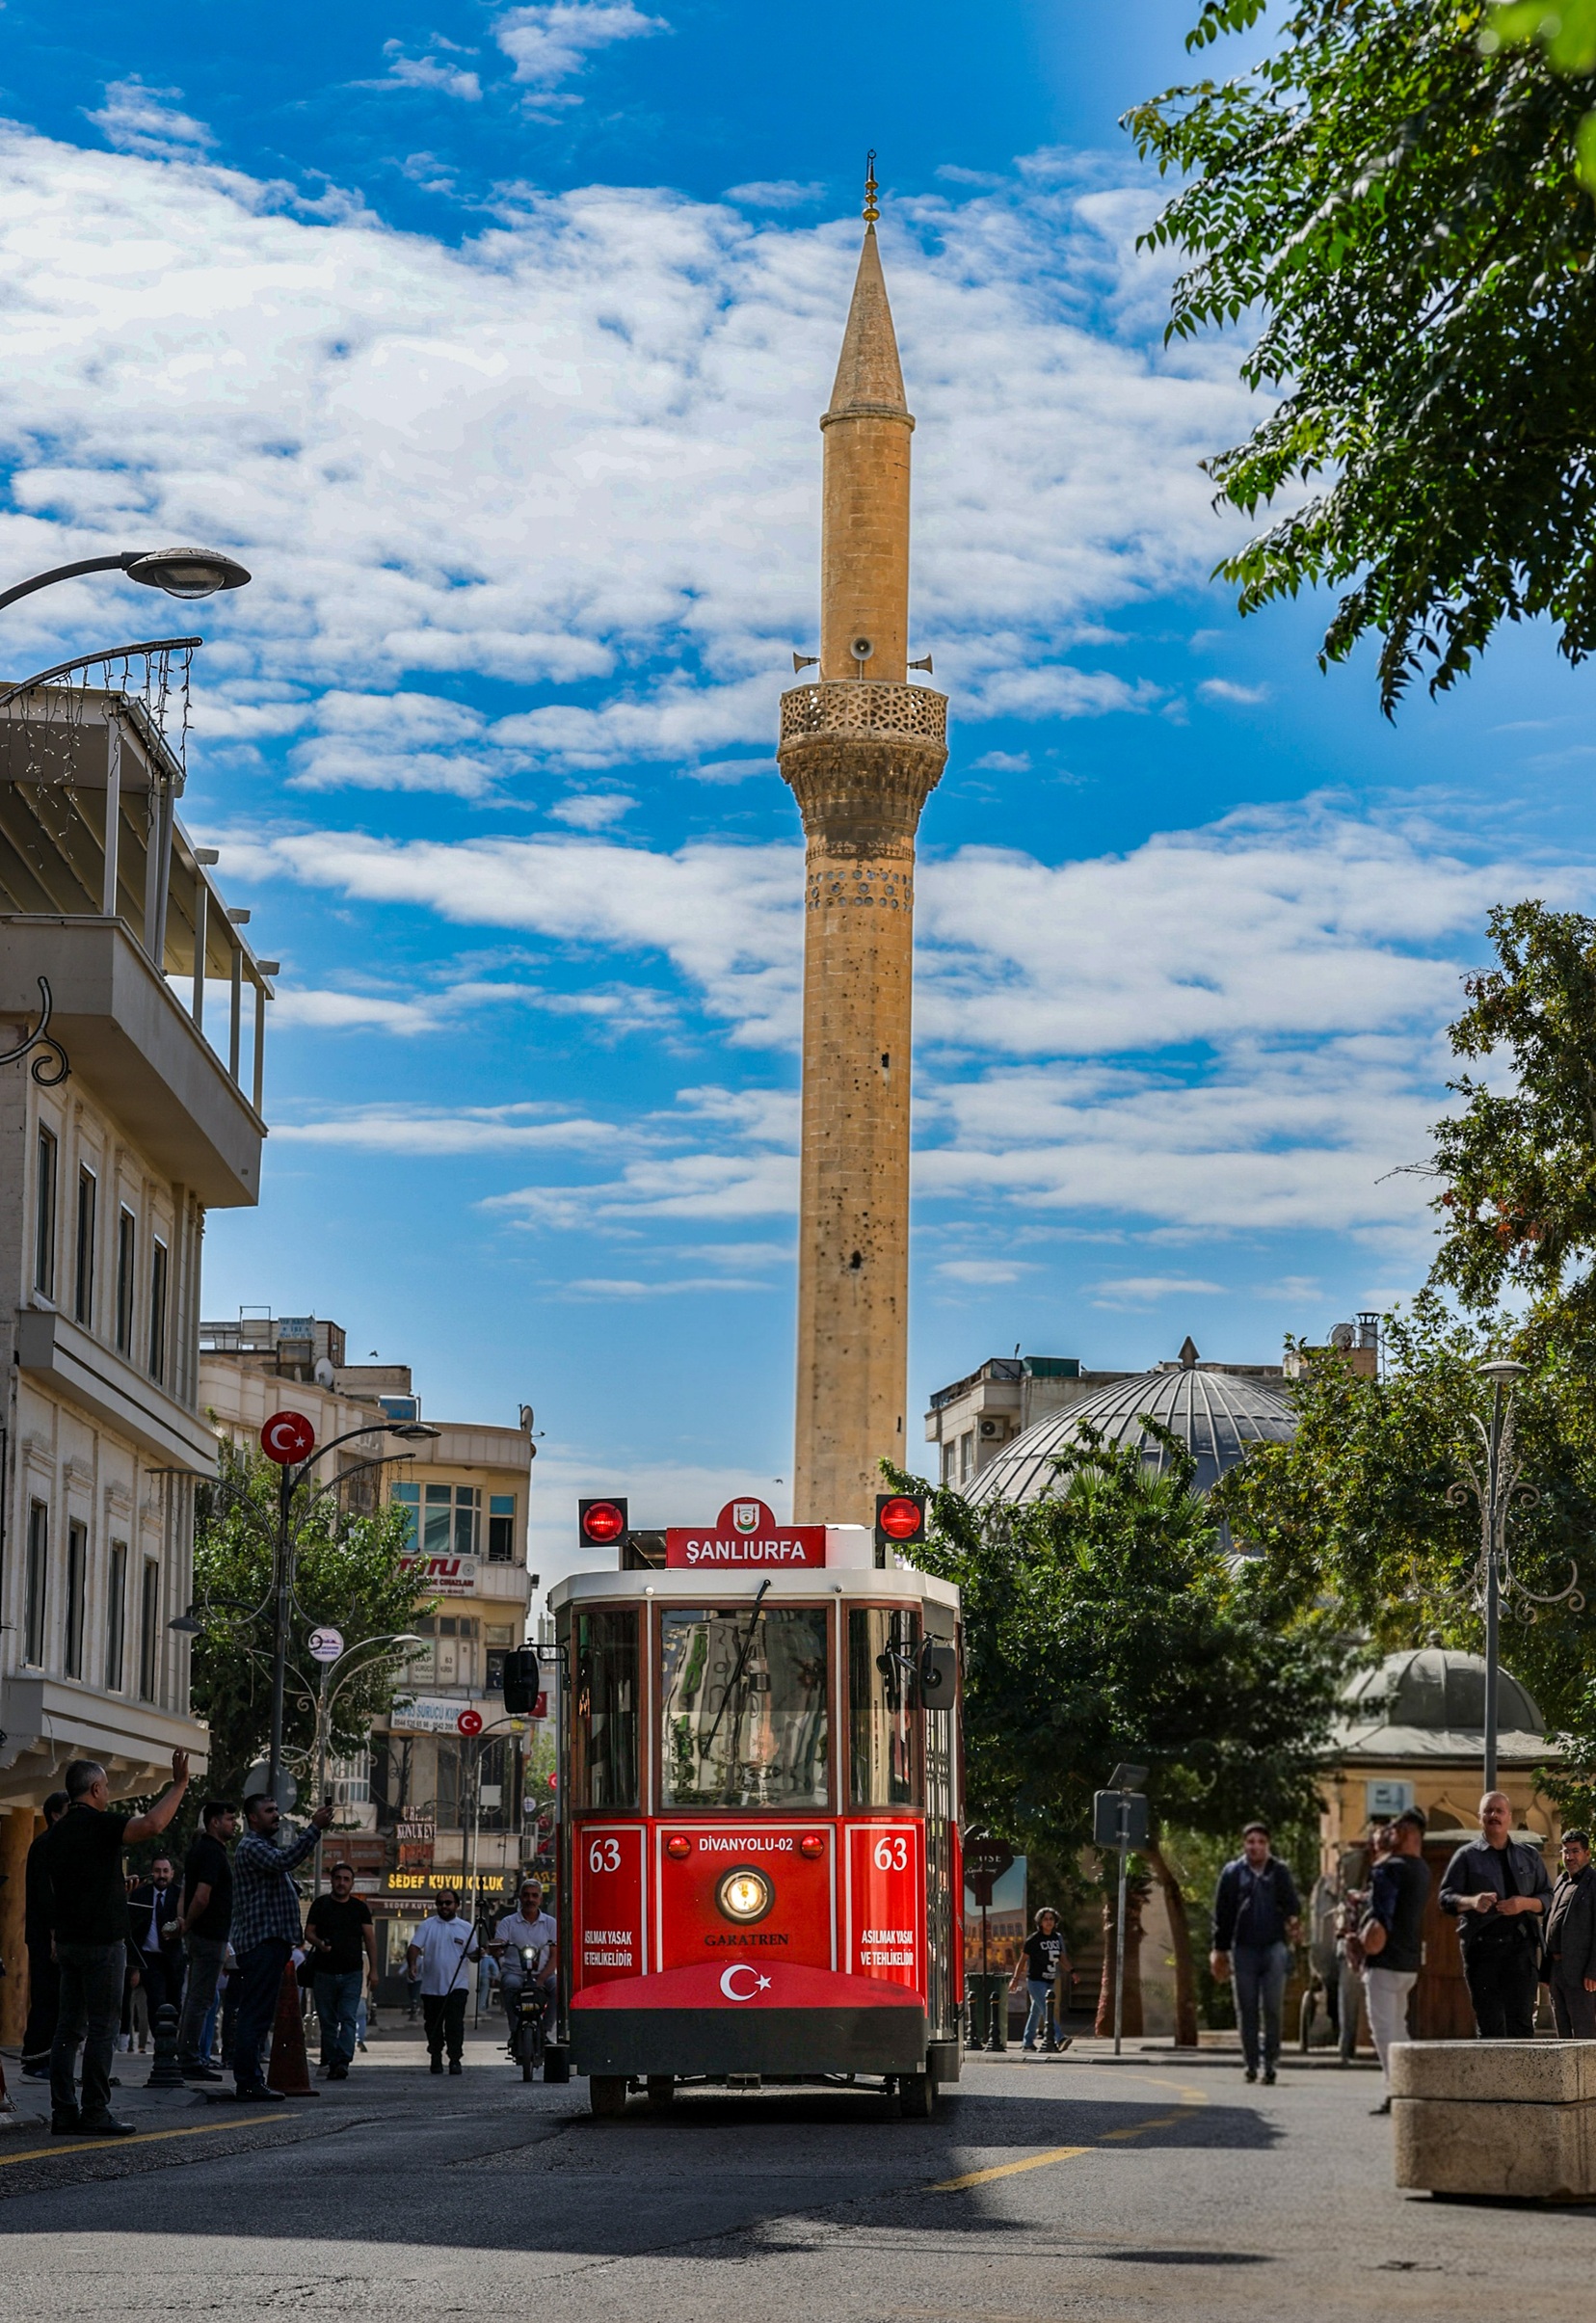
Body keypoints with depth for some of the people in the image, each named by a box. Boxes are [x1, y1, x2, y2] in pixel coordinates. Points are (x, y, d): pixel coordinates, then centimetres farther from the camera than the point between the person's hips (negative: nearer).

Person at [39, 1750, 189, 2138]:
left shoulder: (55, 1833, 14)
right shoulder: (98, 1824, -12)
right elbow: (152, 1824, -28)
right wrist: (179, 1785, -18)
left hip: (68, 1941, 8)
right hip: (102, 1940, -8)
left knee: (69, 2027, 8)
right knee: (102, 2028, -5)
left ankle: (64, 2112, 7)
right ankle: (94, 2112, -6)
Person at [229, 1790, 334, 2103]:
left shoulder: (265, 1845, 26)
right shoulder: (251, 1847, -9)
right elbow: (283, 1861, -27)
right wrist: (314, 1828, -30)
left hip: (271, 1941, 11)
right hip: (261, 1940, -11)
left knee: (258, 2015, 11)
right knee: (255, 2015, -12)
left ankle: (250, 2081, 14)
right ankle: (248, 2082, -15)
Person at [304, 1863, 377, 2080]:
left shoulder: (360, 1907, 9)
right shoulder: (320, 1905, 8)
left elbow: (369, 1938, 10)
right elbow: (308, 1932, 9)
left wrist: (373, 1970, 3)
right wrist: (319, 1943, -14)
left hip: (352, 1973, -1)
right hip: (325, 1971, 1)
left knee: (348, 2018, -13)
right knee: (328, 2021, 3)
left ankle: (343, 2061, -22)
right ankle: (331, 2062, 9)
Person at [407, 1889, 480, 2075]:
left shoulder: (465, 1928, 8)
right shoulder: (427, 1926, 6)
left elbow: (472, 1954, 10)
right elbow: (414, 1947, -3)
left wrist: (479, 1952, -13)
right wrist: (413, 1964, -21)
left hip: (457, 1986, -1)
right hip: (431, 1987, 1)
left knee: (455, 2025, -10)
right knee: (433, 2025, 7)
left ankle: (455, 2060, -8)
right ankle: (435, 2058, 21)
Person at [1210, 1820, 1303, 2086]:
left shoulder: (1280, 1872, 8)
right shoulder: (1233, 1873, 6)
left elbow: (1293, 1905, 9)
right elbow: (1222, 1913, 8)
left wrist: (1294, 1923, -13)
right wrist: (1220, 1950, 6)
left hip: (1274, 1947, -1)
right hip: (1244, 1948, 1)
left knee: (1272, 2009, -3)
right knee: (1247, 2009, 3)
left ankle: (1270, 2063, 2)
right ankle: (1251, 2064, 9)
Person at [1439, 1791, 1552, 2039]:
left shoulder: (1529, 1855, 17)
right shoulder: (1467, 1856, 9)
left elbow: (1548, 1897, 14)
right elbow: (1446, 1898, 1)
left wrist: (1525, 1903, -7)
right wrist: (1472, 1902, -20)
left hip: (1521, 1946, 1)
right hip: (1481, 1947, -1)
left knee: (1521, 2018, -7)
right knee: (1489, 2022, -2)